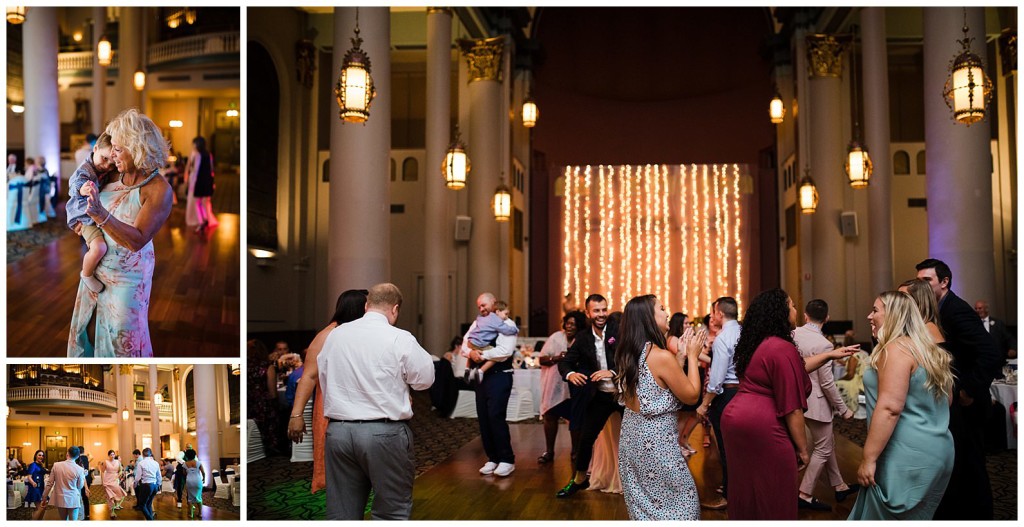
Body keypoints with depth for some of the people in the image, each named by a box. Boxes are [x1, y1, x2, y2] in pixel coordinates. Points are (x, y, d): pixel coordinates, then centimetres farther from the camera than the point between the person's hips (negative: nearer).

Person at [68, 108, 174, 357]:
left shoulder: (159, 189, -22)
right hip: (96, 268, 6)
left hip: (127, 276, -6)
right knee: (87, 322, 20)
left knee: (122, 336, 6)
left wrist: (101, 216, -38)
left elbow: (137, 241, -27)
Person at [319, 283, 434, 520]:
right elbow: (425, 378, 0)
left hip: (338, 429, 4)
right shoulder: (400, 338, -9)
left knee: (341, 512, 10)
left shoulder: (335, 335, 6)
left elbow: (324, 378, 14)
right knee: (392, 511, 7)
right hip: (384, 432, -4)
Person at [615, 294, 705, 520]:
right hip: (656, 441, -8)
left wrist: (680, 355, 11)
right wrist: (692, 355, -4)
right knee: (682, 499, 7)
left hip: (632, 436, 8)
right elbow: (691, 396, -12)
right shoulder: (662, 356, -22)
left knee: (643, 502, 18)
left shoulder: (627, 355, 3)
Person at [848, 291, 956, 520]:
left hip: (908, 456, -10)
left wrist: (869, 458, -22)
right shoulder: (930, 350, 14)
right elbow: (947, 399, 25)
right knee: (916, 517, 16)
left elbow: (890, 407, -23)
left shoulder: (896, 349, -14)